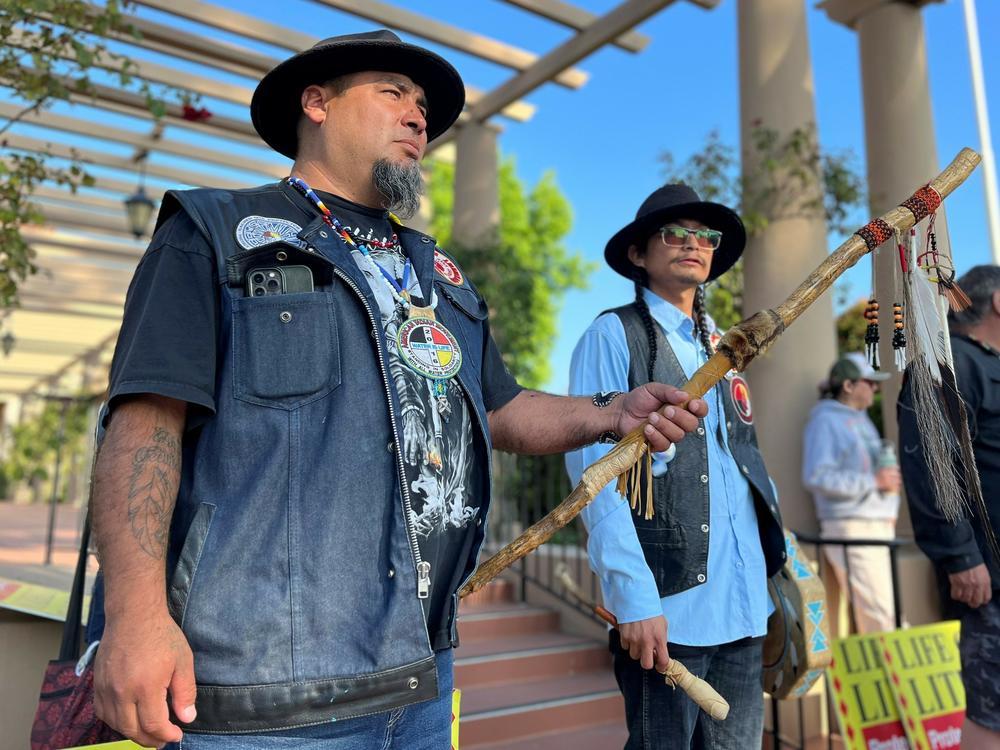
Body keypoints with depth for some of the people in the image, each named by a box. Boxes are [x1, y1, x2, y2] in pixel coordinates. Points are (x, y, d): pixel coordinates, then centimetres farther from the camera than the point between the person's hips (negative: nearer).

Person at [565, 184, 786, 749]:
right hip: (667, 606, -6)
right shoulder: (613, 335, -4)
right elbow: (595, 473, -12)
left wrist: (782, 562, 11)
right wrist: (633, 598, -18)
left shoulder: (721, 347, 17)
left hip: (744, 604, 6)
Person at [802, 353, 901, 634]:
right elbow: (816, 477, -20)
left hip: (880, 524, 9)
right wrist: (873, 481, -18)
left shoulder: (861, 419, 21)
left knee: (893, 607, 10)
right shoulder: (825, 420, -7)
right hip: (850, 526, -9)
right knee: (877, 612, -11)